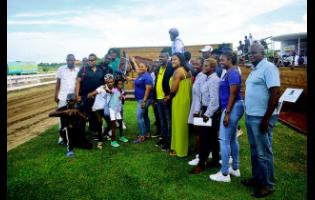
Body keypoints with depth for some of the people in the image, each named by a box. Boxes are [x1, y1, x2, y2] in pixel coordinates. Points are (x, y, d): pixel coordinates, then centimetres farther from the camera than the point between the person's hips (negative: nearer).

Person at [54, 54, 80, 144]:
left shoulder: (78, 70, 1)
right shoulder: (61, 69, 1)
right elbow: (58, 83, 5)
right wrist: (56, 95, 2)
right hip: (63, 97, 0)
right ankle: (61, 136, 14)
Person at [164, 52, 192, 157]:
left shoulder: (178, 71, -16)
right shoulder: (187, 71, 12)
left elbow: (174, 89, -20)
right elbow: (185, 87, 13)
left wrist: (169, 97, 0)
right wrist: (170, 96, 13)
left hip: (179, 101, -9)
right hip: (186, 100, 9)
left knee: (179, 125, 1)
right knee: (183, 124, 16)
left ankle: (179, 150, 12)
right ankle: (183, 147, 27)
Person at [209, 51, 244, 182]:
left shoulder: (232, 73, -15)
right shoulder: (229, 72, 14)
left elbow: (233, 94, -20)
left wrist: (227, 113, -21)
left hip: (232, 108, -10)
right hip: (233, 108, 10)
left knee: (224, 140, -6)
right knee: (232, 139, 16)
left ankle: (224, 174, 3)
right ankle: (235, 168, 27)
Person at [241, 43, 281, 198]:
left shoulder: (268, 67, -13)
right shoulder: (255, 69, 14)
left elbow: (275, 94, -20)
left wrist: (266, 119, -20)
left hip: (261, 118, -9)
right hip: (250, 116, 9)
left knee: (263, 152, 2)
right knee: (254, 150, 18)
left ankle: (267, 185, 17)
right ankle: (257, 178, 33)